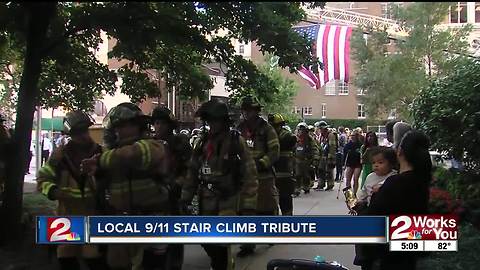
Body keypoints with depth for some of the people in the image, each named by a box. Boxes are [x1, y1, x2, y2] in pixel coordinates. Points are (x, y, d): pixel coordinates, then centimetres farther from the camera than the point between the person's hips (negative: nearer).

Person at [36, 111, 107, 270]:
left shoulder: (99, 153, -4)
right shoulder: (61, 153, -4)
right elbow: (42, 179, -1)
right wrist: (54, 191, -20)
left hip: (93, 215, -2)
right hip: (67, 215, 2)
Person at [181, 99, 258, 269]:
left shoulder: (236, 142, -9)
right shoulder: (203, 142, 7)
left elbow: (250, 176, -11)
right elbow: (193, 172, 13)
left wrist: (249, 207, -15)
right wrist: (185, 198, 9)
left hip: (228, 202, -5)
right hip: (206, 202, 6)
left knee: (220, 242, -10)